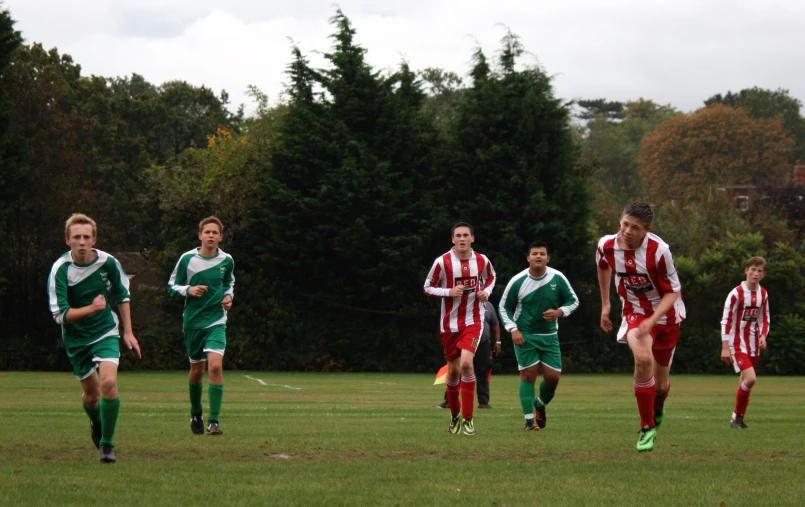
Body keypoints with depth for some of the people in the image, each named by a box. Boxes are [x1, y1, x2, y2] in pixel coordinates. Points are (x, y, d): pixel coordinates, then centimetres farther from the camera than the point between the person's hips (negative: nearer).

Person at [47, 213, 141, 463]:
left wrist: (128, 332, 7)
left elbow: (122, 296, 6)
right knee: (91, 392, 11)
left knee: (108, 383, -21)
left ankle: (107, 444, -7)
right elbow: (60, 315, -23)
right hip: (76, 338, 0)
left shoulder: (108, 262, -12)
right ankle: (97, 426, 46)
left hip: (106, 332, 0)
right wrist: (91, 308, -37)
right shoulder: (60, 269, -20)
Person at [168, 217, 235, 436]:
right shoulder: (187, 259, -5)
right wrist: (188, 290, -16)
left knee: (215, 366, -19)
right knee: (197, 370, 9)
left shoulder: (226, 260, 1)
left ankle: (214, 420, -15)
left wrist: (229, 295, 1)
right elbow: (172, 287, 3)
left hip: (216, 321, 0)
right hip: (193, 321, 0)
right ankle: (196, 414, 34)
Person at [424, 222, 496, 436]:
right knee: (453, 370, 8)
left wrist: (486, 291, -2)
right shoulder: (442, 262, -9)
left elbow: (491, 278, 19)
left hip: (473, 321, -1)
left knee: (466, 363, -21)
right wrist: (449, 292, -18)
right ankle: (455, 415, 32)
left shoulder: (482, 261, -2)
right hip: (450, 323, 1)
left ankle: (468, 419, -14)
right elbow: (428, 287, -2)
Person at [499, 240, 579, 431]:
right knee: (528, 374, -9)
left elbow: (573, 301, 6)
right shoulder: (517, 281, -9)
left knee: (553, 377, -1)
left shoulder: (558, 279, -6)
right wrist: (513, 330, -10)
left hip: (549, 336, 2)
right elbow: (504, 308, 2)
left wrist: (559, 312, -14)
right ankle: (529, 420, -4)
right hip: (525, 335, -2)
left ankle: (540, 404, 30)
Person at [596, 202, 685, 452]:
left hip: (665, 314, -1)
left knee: (660, 383, 7)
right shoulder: (606, 246, -14)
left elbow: (672, 292, -19)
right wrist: (605, 304, 16)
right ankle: (647, 428, -16)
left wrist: (652, 321, -32)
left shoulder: (658, 250, -26)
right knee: (643, 358, -29)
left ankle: (658, 408, 47)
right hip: (634, 311, 1)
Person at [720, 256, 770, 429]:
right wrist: (725, 347, -13)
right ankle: (737, 415, -5)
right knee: (750, 378, -20)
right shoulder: (736, 293, -13)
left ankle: (739, 418, 18)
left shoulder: (763, 294, 6)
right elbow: (726, 320, -12)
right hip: (737, 343, -6)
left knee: (746, 382, 8)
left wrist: (763, 335, -2)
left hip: (753, 344, 6)